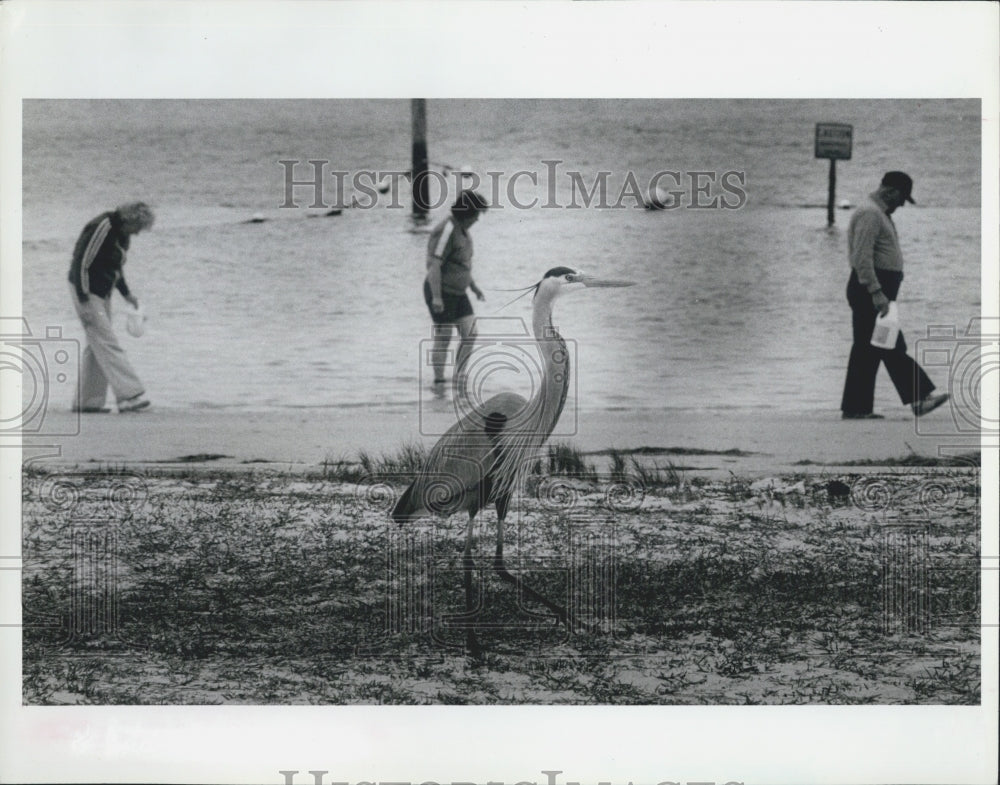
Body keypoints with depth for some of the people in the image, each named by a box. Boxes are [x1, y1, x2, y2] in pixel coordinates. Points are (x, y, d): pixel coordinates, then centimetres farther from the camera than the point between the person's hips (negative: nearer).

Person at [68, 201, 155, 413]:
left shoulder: (122, 233, 6)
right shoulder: (101, 229, -22)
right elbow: (80, 263, -22)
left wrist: (126, 294, 15)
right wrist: (84, 302, -23)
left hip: (103, 292, 9)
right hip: (86, 292, -9)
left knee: (96, 346, 9)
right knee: (107, 342, -13)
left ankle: (88, 400, 13)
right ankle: (129, 395, -18)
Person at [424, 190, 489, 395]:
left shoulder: (462, 230, 10)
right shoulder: (446, 232, -20)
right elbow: (434, 265, -24)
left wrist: (474, 286, 21)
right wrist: (436, 297, -28)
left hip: (457, 292, 9)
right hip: (441, 292, -9)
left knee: (470, 333, 0)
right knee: (443, 338, -2)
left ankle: (459, 374, 11)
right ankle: (439, 382, 8)